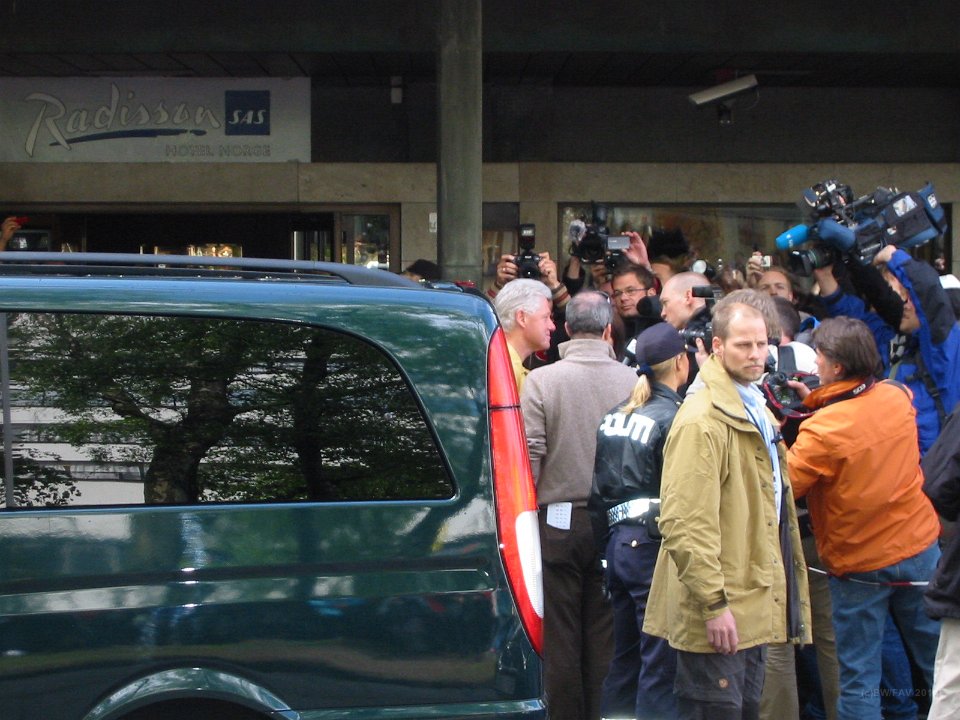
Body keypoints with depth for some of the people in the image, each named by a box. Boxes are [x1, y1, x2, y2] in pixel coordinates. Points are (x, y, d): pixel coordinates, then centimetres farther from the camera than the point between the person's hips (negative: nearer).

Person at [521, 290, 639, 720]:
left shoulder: (541, 381, -8)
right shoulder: (633, 382, -4)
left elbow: (530, 458, -9)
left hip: (558, 520, -2)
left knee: (559, 635, 7)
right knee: (606, 636, 10)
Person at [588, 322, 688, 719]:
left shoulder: (614, 417, 11)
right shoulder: (673, 418, -11)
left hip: (618, 542, 8)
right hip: (656, 547, -8)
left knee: (625, 657, 16)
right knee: (660, 665, -2)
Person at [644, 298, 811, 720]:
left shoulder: (758, 413, 15)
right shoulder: (701, 420, -18)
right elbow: (684, 523, -23)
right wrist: (714, 603, -23)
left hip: (754, 604, 10)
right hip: (718, 613, -10)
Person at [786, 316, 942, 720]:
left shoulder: (822, 431, -25)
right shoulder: (898, 398, -8)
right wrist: (815, 401, 1)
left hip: (858, 564, -5)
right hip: (919, 549, 5)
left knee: (858, 677, 7)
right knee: (939, 663, 17)